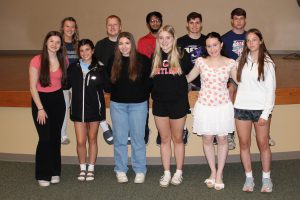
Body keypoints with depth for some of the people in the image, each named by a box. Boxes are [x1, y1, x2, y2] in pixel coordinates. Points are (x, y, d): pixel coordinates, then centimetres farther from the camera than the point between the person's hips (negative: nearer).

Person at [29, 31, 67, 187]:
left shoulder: (63, 60, 1)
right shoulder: (37, 61, -12)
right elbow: (33, 87, -10)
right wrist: (40, 108, -13)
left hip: (58, 100, 4)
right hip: (41, 100, -4)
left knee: (56, 137, 9)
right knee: (45, 138, -6)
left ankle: (55, 172, 23)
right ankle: (42, 175, 9)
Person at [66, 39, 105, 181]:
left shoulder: (99, 68, -4)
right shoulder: (73, 68, 1)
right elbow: (66, 85, 1)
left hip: (94, 109, -1)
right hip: (78, 109, 1)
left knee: (92, 139, 11)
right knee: (80, 141, 3)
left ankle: (91, 169, 24)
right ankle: (82, 169, 22)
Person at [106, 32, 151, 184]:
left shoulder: (143, 60, -5)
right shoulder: (113, 61, 3)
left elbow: (148, 82, -1)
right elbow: (108, 82, 12)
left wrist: (144, 96, -6)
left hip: (138, 104, -2)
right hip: (117, 104, 2)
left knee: (138, 138, 4)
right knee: (119, 139, 8)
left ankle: (140, 171, 14)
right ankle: (120, 170, 18)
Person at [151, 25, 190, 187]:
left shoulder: (181, 57, -6)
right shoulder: (155, 57, 3)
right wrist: (154, 93, 2)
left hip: (177, 103, -2)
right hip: (160, 104, 3)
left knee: (177, 139, 10)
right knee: (164, 139, 10)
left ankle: (178, 172, 23)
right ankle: (166, 173, 20)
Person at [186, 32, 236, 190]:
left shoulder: (230, 63, -3)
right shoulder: (201, 62, -1)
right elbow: (188, 78, 10)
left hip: (223, 106, -1)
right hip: (205, 106, 1)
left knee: (222, 139, 5)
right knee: (207, 139, 8)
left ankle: (219, 174, 20)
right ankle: (213, 172, 26)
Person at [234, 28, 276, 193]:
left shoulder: (267, 62, -3)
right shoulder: (241, 61, 7)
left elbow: (271, 90, -5)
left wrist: (266, 113, -10)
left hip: (261, 108, -3)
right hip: (242, 108, 3)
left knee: (263, 144, 3)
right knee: (244, 144, 6)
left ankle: (266, 178, 19)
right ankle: (249, 178, 19)